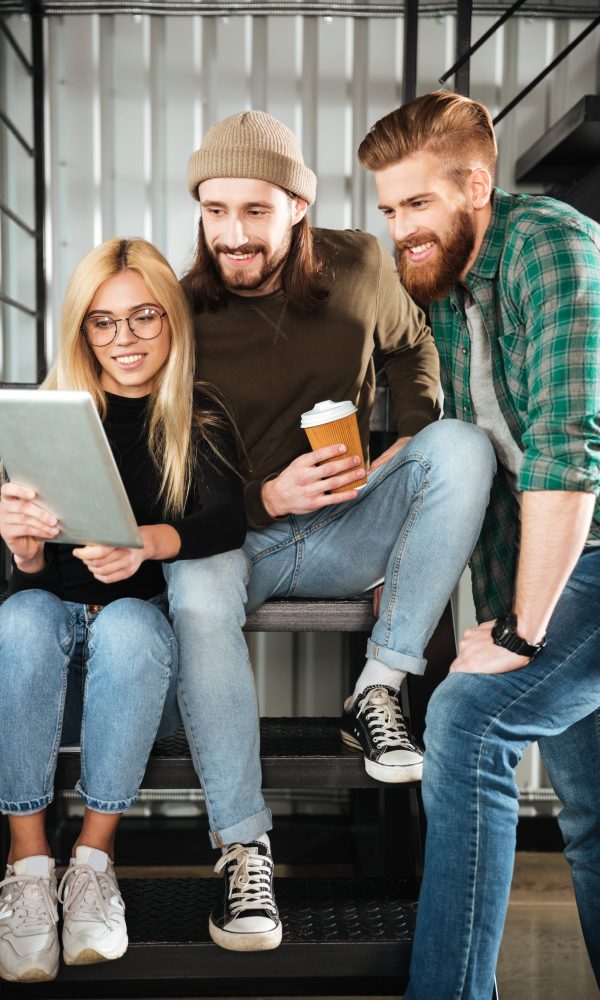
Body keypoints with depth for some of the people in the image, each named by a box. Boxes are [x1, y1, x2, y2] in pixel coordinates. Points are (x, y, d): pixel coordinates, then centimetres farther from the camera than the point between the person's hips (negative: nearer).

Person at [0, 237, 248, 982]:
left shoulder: (200, 419, 2)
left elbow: (227, 524, -17)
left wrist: (150, 542, -38)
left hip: (147, 642, 0)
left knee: (126, 623, -33)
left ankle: (94, 856, -22)